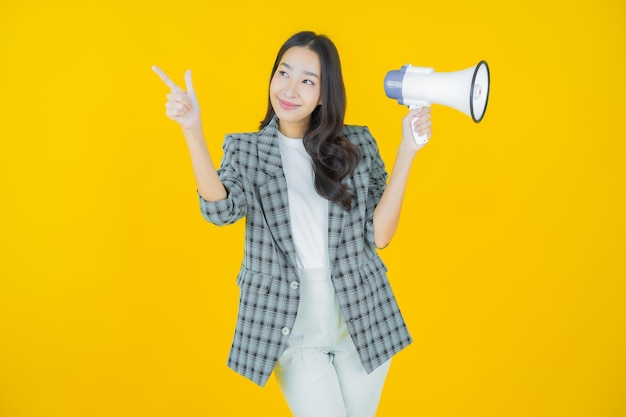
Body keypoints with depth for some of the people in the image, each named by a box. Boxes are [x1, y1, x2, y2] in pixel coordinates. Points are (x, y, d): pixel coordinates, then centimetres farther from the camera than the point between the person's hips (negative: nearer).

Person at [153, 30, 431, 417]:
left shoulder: (357, 143, 2)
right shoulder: (246, 149, 1)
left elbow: (379, 234, -5)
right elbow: (221, 209, -18)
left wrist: (407, 152, -11)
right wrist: (192, 130, -26)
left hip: (362, 317, 2)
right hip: (291, 325, -2)